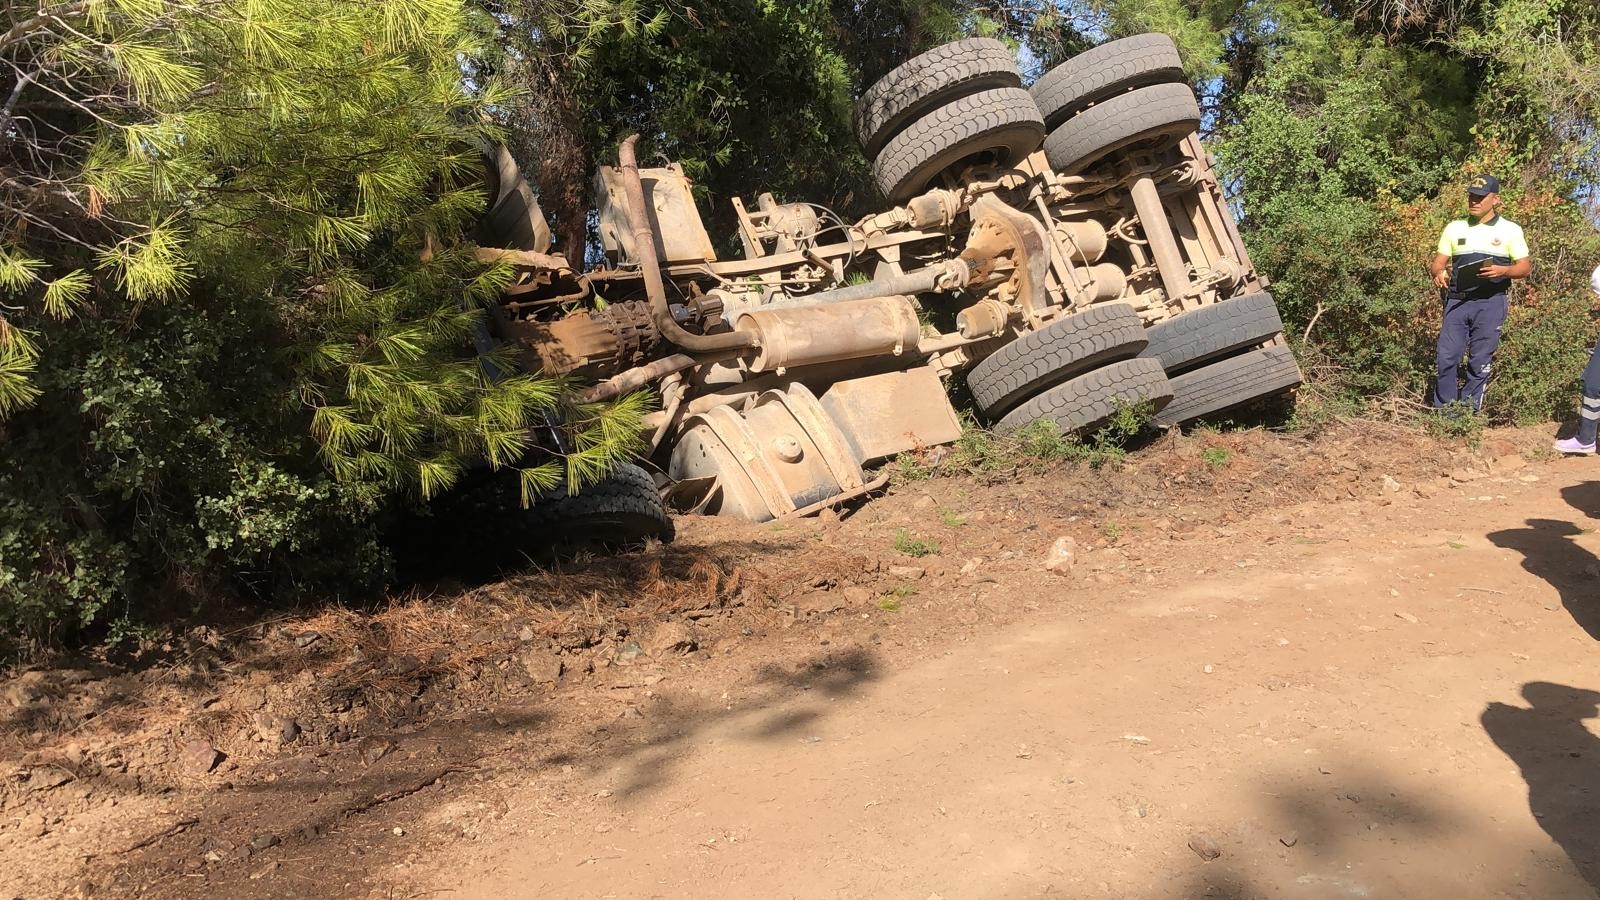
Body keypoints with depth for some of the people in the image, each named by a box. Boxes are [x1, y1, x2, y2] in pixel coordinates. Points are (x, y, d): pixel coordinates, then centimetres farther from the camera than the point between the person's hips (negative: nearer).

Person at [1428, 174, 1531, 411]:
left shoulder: (1510, 230, 3)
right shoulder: (1454, 228, 10)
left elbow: (1525, 267, 3)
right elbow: (1438, 262, 12)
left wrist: (1503, 270, -18)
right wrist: (1438, 274, -12)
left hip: (1490, 303, -2)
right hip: (1457, 301, 2)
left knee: (1480, 361, 2)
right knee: (1446, 357, -4)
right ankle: (1442, 412, 6)